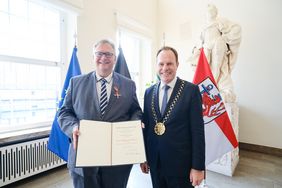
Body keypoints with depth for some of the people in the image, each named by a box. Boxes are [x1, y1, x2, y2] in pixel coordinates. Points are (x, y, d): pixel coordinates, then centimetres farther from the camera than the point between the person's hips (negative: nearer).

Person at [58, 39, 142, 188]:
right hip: (83, 157, 0)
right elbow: (64, 112, 5)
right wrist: (73, 126, -14)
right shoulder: (76, 82, 5)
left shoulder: (128, 85, 4)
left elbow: (136, 111, 8)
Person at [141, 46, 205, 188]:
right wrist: (143, 157, 7)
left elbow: (197, 130, -10)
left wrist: (198, 166, -9)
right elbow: (145, 126, 5)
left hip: (181, 163, -3)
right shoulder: (149, 92, 2)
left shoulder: (191, 90, -10)